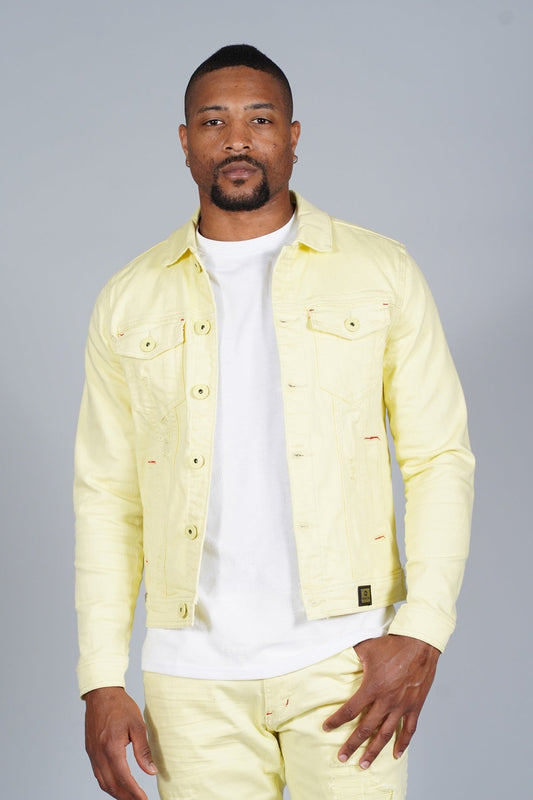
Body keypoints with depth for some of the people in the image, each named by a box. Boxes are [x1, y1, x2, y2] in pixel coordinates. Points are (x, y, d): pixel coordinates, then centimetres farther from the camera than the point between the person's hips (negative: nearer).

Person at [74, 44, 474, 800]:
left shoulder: (382, 272, 3)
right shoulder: (130, 302, 7)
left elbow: (441, 458, 2)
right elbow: (106, 497, 8)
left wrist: (423, 630, -10)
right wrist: (101, 680, 1)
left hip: (346, 655, -1)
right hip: (193, 671, 1)